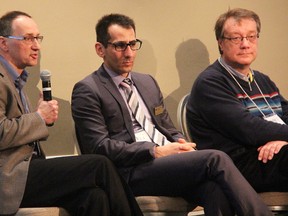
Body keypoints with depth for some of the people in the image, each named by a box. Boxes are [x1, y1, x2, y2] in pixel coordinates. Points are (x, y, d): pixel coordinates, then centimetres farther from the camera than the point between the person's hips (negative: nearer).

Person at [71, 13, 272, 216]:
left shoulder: (148, 83, 24)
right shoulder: (87, 91, 2)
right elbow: (99, 146, -8)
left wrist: (182, 146, 0)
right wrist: (156, 151, -14)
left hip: (170, 164, 6)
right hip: (130, 172, -6)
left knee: (215, 189, -30)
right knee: (215, 159, -26)